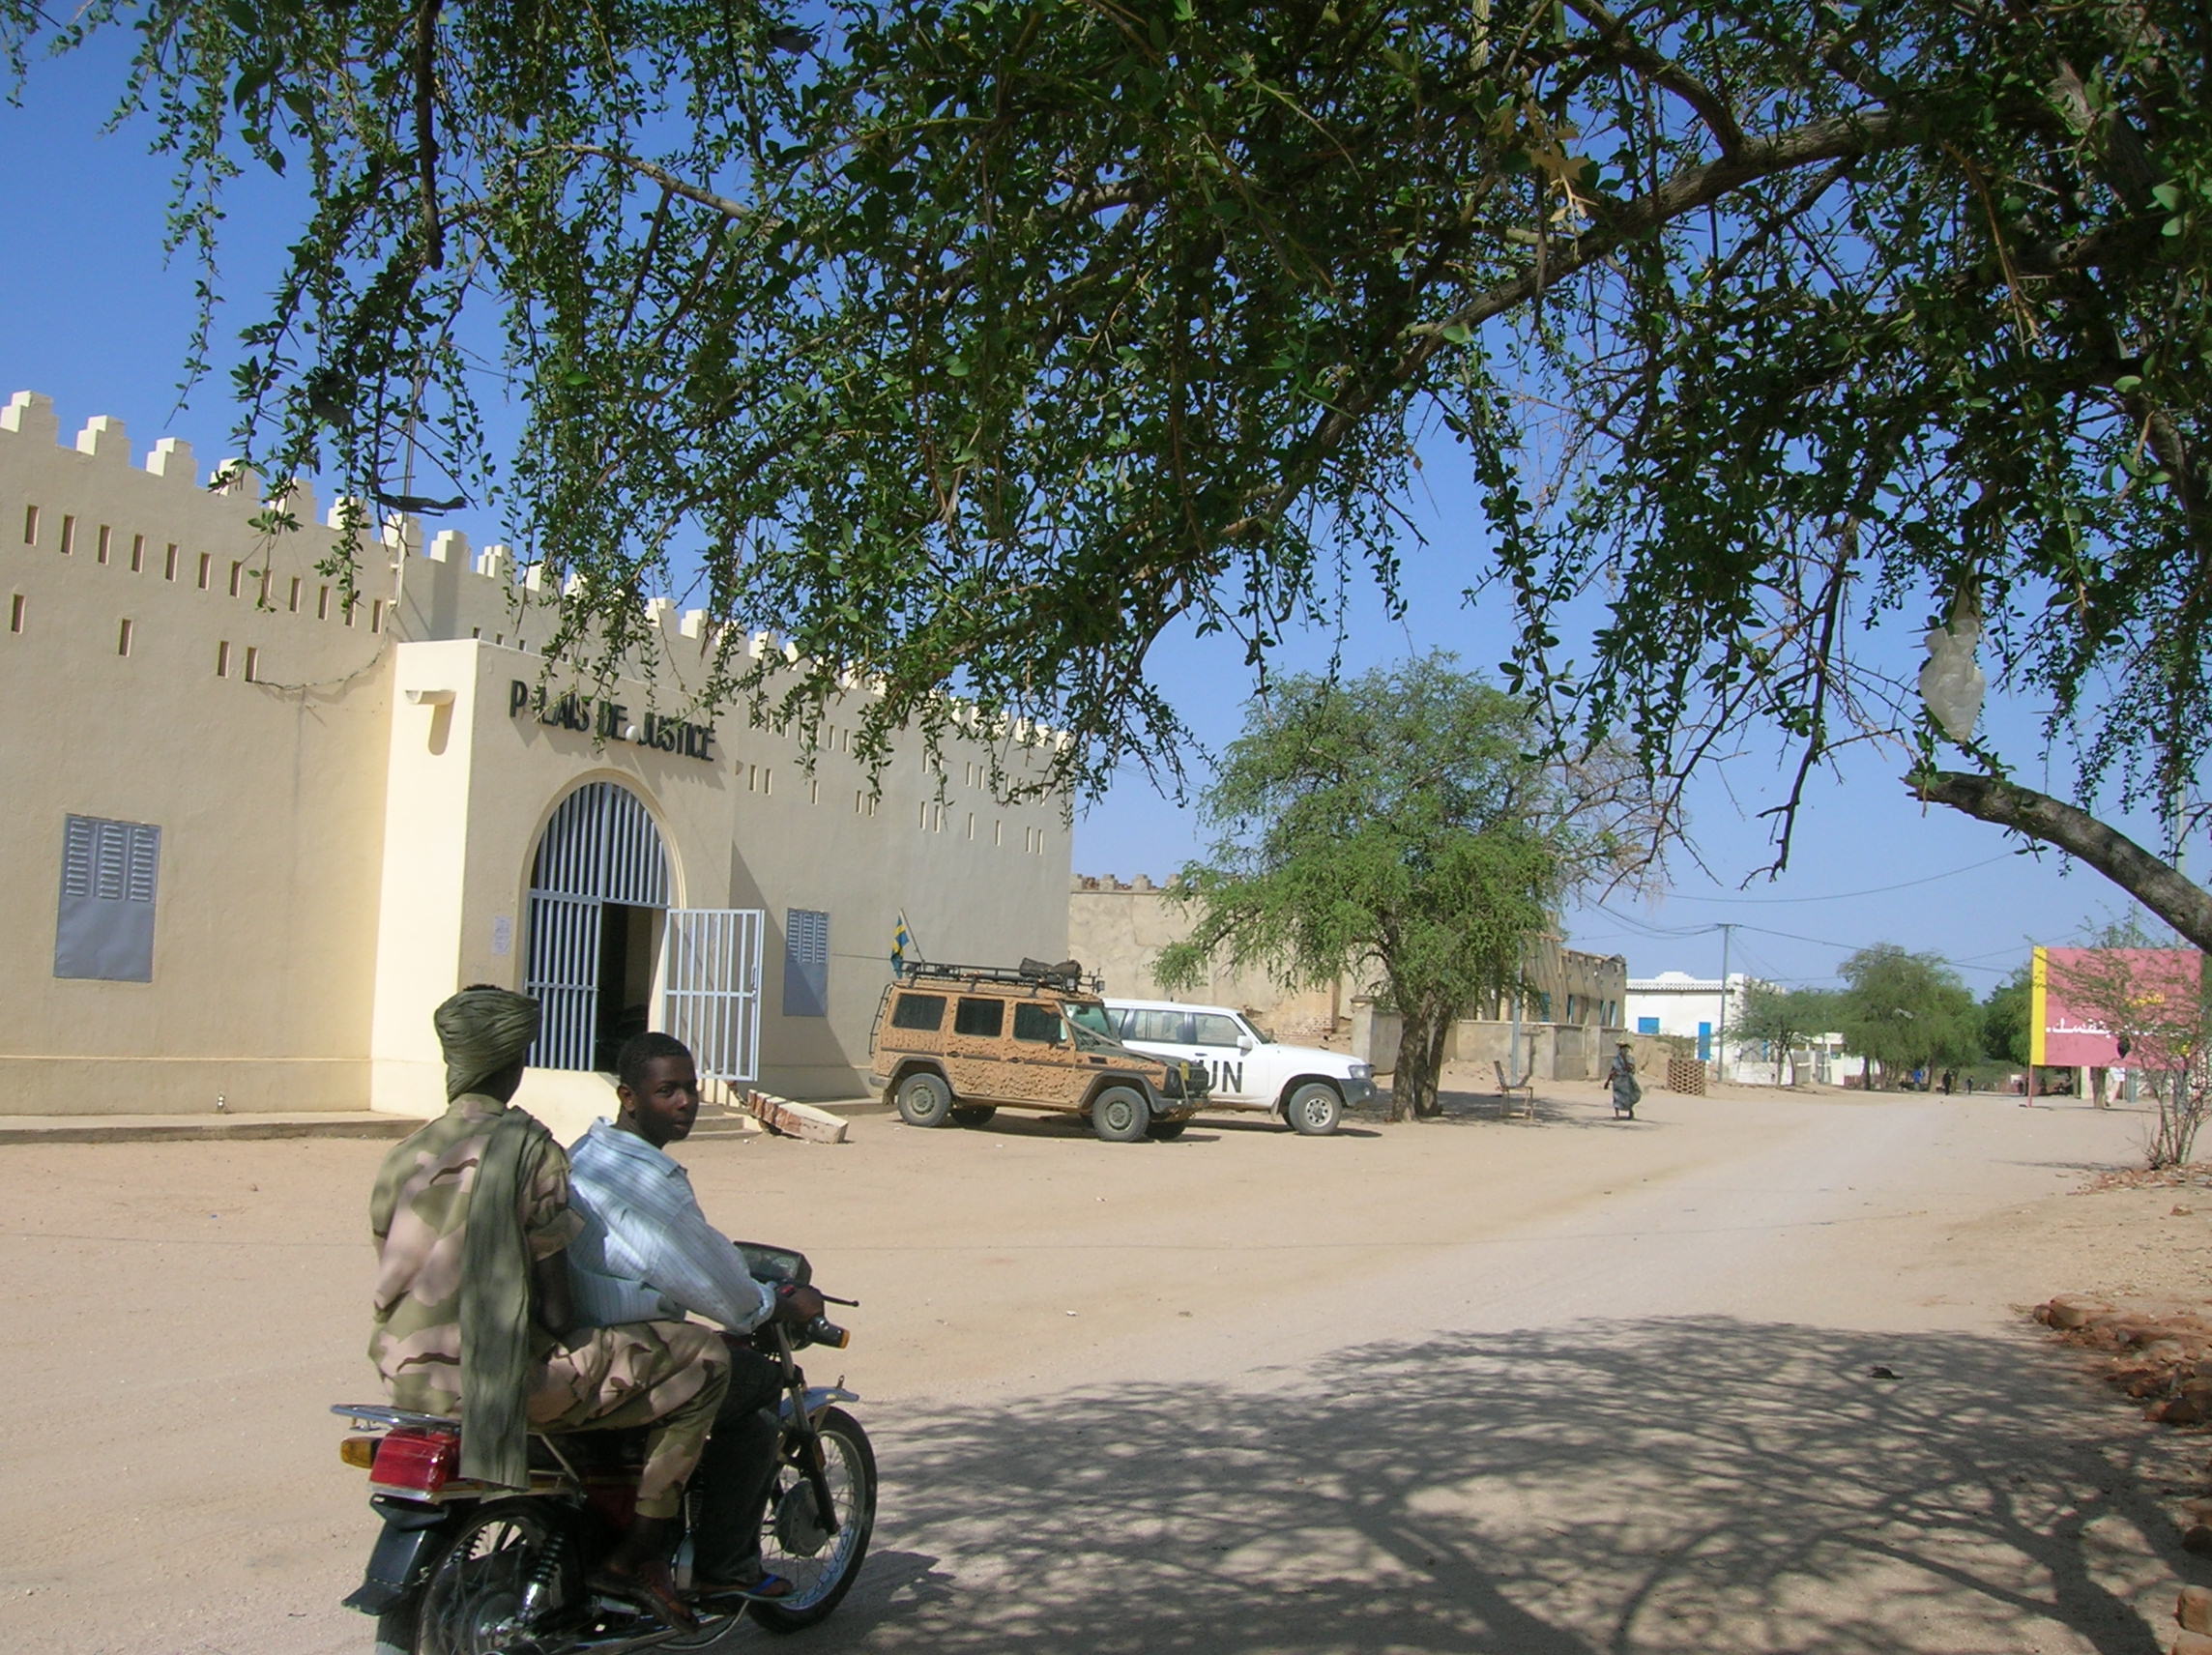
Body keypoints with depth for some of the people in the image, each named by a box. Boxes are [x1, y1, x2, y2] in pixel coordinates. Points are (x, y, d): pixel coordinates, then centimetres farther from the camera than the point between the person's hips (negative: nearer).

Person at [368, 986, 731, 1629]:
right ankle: (638, 1552, 0)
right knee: (702, 1359, -2)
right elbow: (551, 1281, -8)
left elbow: (395, 1274, 15)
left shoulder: (404, 1155, 8)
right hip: (503, 1376, -8)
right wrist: (563, 1334, 13)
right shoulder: (529, 1148, -11)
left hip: (405, 1371, 8)